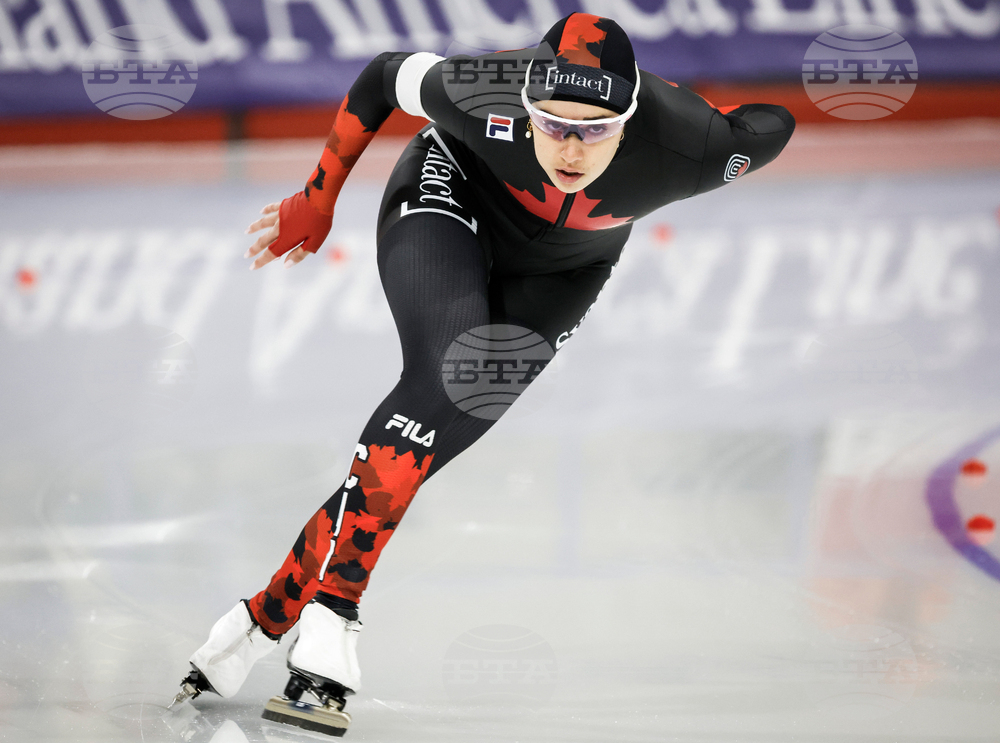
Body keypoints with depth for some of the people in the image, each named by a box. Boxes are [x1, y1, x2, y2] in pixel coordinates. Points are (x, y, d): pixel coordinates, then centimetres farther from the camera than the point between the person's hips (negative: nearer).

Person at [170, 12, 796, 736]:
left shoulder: (690, 149, -35)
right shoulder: (487, 100, -35)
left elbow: (773, 125, -14)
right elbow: (385, 75, -15)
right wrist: (315, 204, -6)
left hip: (559, 267, 2)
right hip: (452, 191, -2)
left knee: (457, 417, -14)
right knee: (443, 377, -29)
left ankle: (272, 611, -9)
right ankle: (332, 608, -28)